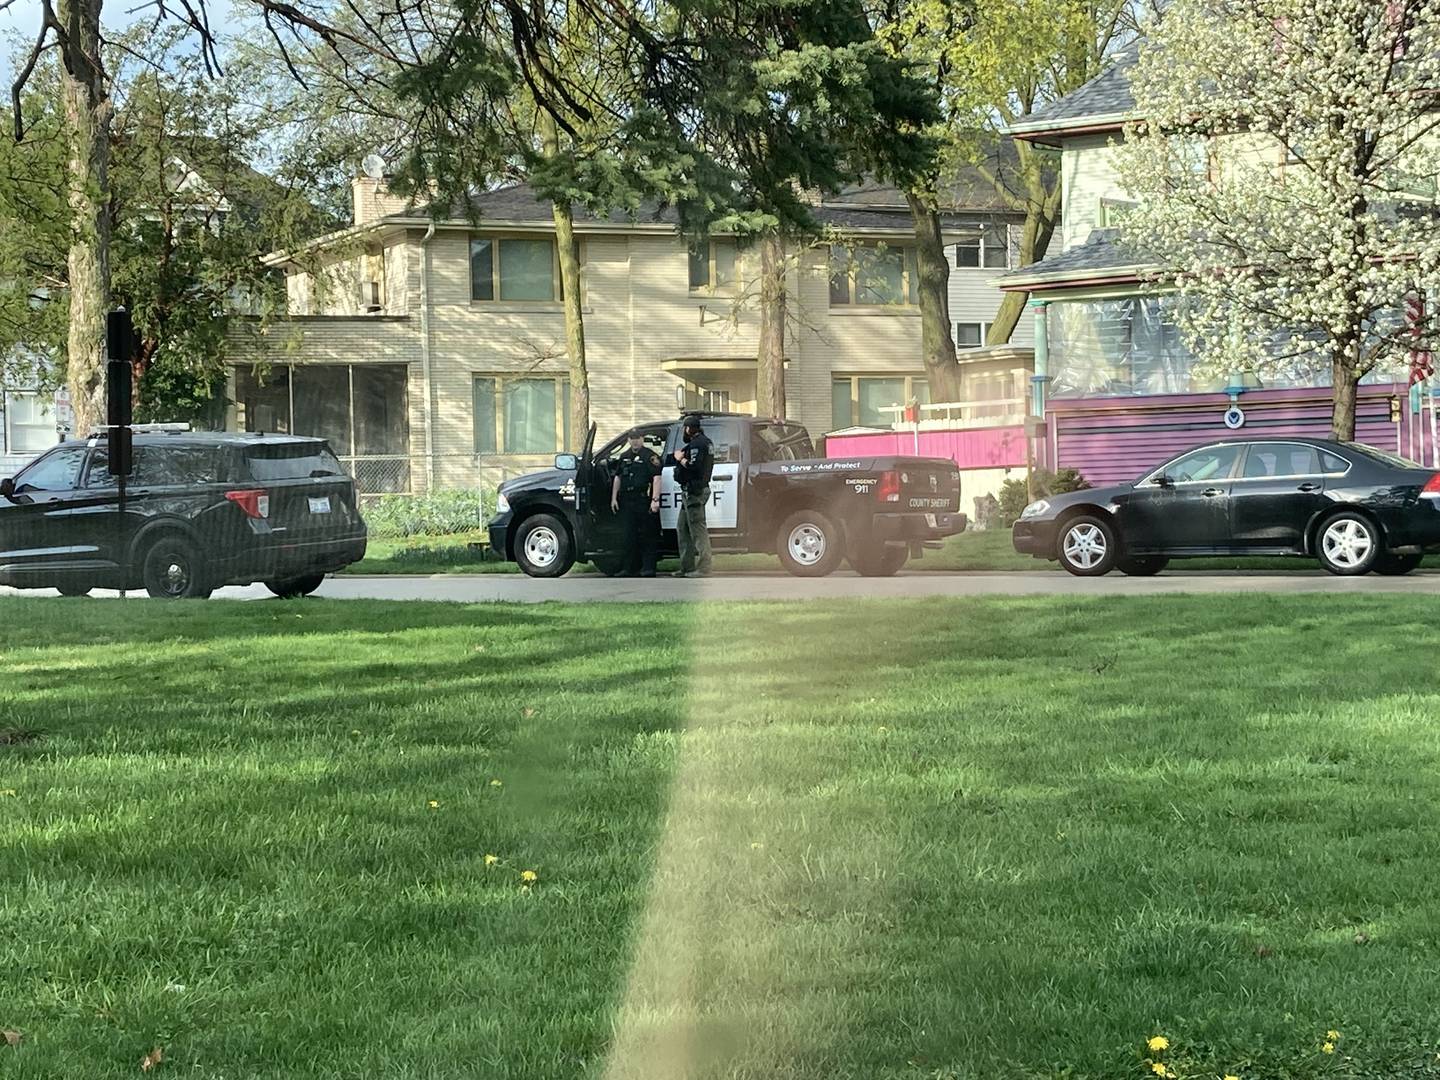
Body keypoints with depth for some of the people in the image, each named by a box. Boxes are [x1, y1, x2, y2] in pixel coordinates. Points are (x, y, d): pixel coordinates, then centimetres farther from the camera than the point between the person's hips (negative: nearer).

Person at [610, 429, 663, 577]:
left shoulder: (650, 456, -3)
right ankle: (628, 568, 11)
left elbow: (657, 478, -11)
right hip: (627, 501, 6)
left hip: (644, 500, -6)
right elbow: (617, 478, 21)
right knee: (628, 536, 6)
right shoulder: (624, 457, 17)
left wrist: (655, 500, -19)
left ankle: (648, 568, 1)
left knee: (647, 536, -2)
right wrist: (614, 498, 13)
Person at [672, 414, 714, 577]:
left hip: (694, 492, -11)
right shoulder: (704, 442, 21)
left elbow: (694, 466, -25)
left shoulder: (697, 444, -14)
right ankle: (687, 568, 19)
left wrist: (681, 459, -10)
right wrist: (680, 457, 3)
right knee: (684, 528, 15)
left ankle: (703, 569, -12)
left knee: (698, 530, -11)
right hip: (691, 492, 11)